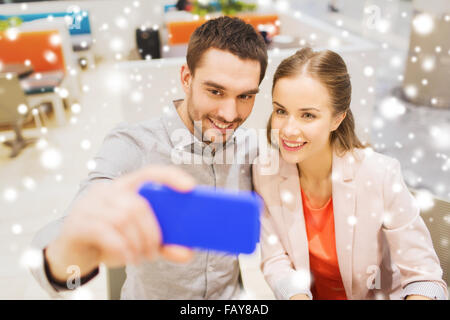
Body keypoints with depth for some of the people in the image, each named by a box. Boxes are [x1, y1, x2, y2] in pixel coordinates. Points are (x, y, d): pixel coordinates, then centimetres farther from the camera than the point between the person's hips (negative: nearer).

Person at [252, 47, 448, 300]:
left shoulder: (381, 175, -21)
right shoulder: (265, 172, -14)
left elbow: (423, 276, -15)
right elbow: (275, 262, -9)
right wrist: (298, 295, -27)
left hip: (375, 294, -1)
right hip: (308, 294, 2)